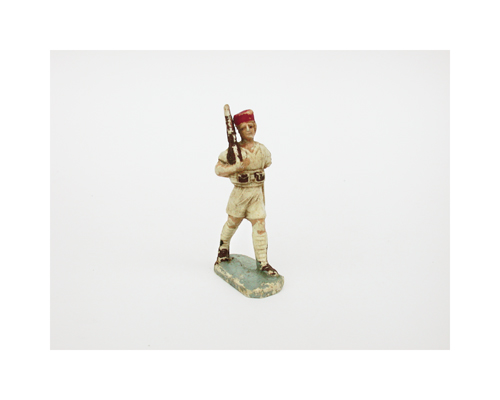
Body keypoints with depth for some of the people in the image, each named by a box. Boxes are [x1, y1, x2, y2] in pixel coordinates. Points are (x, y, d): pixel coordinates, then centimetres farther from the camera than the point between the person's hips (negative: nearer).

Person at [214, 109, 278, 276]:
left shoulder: (262, 149, 0)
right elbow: (218, 169, -12)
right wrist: (236, 168, -22)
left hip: (257, 192, 3)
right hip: (239, 192, -2)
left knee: (260, 225, 0)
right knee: (232, 223, 15)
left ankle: (262, 262, 8)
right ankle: (224, 247, 44)